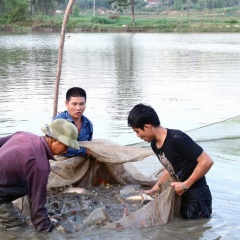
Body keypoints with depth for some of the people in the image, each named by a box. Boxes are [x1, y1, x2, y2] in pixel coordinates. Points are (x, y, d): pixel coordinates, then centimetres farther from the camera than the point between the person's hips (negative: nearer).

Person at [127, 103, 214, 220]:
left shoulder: (177, 139, -25)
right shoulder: (154, 144, 2)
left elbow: (207, 161, -24)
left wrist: (186, 184, -20)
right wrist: (154, 189, 11)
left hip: (197, 198, -9)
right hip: (181, 195, 9)